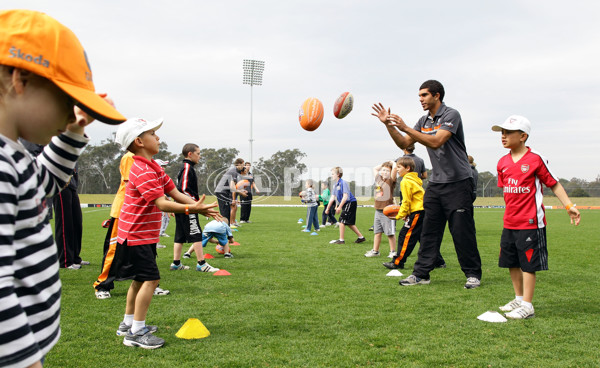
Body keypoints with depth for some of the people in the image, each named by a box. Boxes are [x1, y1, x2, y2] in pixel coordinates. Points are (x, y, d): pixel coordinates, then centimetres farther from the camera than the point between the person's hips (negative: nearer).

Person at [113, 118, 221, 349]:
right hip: (137, 236, -11)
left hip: (144, 235, 11)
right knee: (150, 279, -12)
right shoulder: (143, 171, -23)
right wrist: (192, 209, -39)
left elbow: (173, 192, 4)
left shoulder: (154, 167, 10)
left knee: (140, 279, 19)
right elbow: (161, 204, -30)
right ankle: (136, 332, -5)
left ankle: (128, 324, 33)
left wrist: (200, 206, -8)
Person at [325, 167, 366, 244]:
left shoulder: (343, 183, -16)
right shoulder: (336, 185, 11)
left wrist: (340, 207, -27)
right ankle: (361, 237, 21)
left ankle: (341, 240, -3)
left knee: (342, 220, -8)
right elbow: (333, 197, 15)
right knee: (349, 223, 13)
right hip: (346, 205, 9)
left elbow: (345, 196, -23)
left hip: (350, 203, -9)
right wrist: (328, 208, 15)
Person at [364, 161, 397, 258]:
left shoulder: (391, 180, -6)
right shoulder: (378, 178, 11)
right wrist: (383, 165, 18)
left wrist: (392, 163, 0)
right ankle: (375, 251, 21)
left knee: (390, 233, 0)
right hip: (378, 210, 6)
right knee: (377, 232, 12)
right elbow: (375, 168, 26)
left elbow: (395, 168, -18)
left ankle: (393, 251, 11)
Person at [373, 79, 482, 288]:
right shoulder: (424, 121, 11)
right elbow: (404, 144, 11)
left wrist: (405, 127, -27)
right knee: (429, 230, 5)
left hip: (458, 183, -7)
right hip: (435, 183, 7)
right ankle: (421, 273, 10)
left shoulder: (451, 115, -12)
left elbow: (436, 142, -25)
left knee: (462, 231, -2)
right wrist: (389, 125, -2)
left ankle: (473, 274, 11)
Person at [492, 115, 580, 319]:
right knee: (511, 263, 14)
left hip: (530, 223, -7)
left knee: (528, 264, -2)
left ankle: (527, 306, 6)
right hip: (510, 223, 7)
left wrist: (569, 206, -11)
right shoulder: (503, 162, 8)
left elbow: (554, 184, -4)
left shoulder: (536, 160, -9)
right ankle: (519, 298, 29)